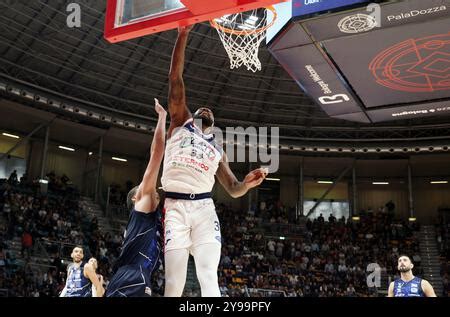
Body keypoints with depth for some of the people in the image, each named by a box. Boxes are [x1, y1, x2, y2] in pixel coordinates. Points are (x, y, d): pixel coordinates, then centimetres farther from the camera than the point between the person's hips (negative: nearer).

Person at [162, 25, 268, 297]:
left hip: (204, 208, 2)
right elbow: (176, 79, 8)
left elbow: (233, 190, 23)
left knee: (209, 278, -11)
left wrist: (248, 183, -1)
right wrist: (183, 36, 2)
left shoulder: (218, 150, 24)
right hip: (175, 207, -2)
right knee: (174, 283, -5)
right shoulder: (181, 123, 17)